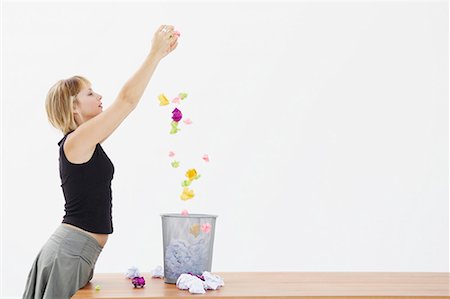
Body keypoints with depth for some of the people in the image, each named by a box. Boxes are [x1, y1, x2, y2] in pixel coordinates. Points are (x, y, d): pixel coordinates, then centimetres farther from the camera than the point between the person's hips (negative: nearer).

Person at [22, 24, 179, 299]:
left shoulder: (87, 141, 11)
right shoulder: (75, 141, -14)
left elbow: (127, 102, 13)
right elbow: (127, 99, -18)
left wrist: (159, 55, 11)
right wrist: (155, 53, -13)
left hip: (78, 251, 9)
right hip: (70, 252, -9)